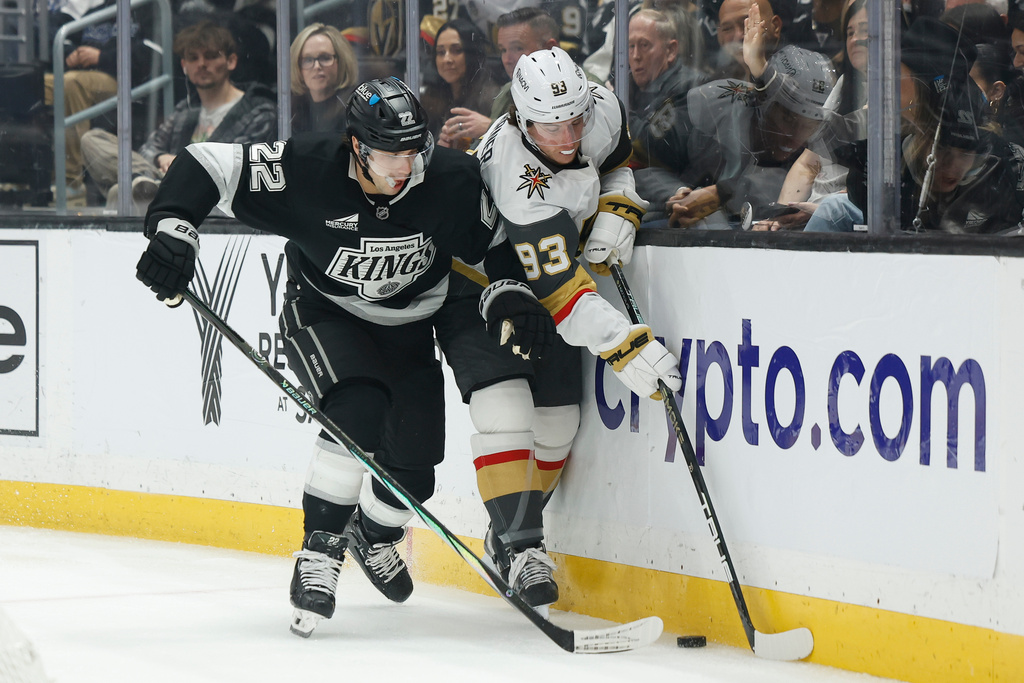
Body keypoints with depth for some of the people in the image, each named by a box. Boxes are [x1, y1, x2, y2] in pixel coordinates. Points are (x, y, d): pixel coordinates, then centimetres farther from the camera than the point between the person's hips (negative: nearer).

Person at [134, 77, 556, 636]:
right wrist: (173, 230, -38)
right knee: (358, 410, -32)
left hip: (408, 326, 3)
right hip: (323, 313, -3)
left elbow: (496, 243, -3)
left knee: (412, 471, 2)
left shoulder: (452, 181, -22)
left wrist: (512, 295, -18)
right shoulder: (306, 170, -30)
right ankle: (320, 549, -20)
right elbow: (205, 165, -25)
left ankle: (372, 534, 38)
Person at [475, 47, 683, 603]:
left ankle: (514, 527, 18)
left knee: (556, 407, 4)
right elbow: (560, 291, -42)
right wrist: (626, 347, -48)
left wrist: (616, 212, -10)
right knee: (504, 397, -21)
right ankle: (516, 543, -19)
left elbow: (617, 152, 6)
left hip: (563, 246, 7)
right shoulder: (519, 185, -40)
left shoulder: (599, 109, -22)